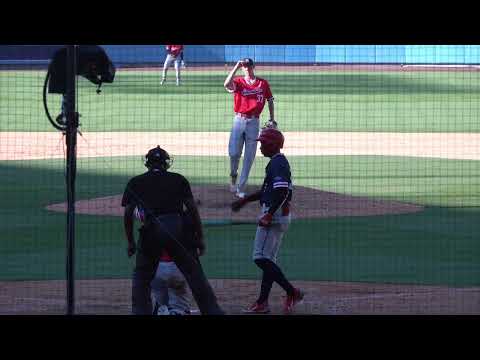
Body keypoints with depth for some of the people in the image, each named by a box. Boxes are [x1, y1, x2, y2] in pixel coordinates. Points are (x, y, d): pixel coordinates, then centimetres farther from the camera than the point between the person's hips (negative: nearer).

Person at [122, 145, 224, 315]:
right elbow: (192, 209, 9)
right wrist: (200, 238, 12)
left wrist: (131, 242, 17)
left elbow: (128, 214, 9)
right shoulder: (178, 180, 16)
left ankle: (141, 312, 6)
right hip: (179, 228, 1)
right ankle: (213, 311, 6)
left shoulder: (135, 183, 15)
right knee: (195, 275, 8)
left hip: (152, 230, -1)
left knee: (141, 277, 15)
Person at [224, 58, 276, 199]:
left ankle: (241, 188, 7)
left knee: (249, 157, 0)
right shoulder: (238, 81, 2)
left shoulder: (263, 83, 7)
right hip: (239, 120, -1)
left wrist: (272, 119, 10)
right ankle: (233, 177, 21)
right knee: (234, 153, -8)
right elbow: (227, 84, -20)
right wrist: (236, 67, -19)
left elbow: (270, 101, 16)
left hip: (253, 122, 1)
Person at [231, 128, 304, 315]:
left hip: (274, 216, -11)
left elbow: (281, 192, -27)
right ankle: (262, 302, 14)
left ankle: (292, 292, -12)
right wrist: (244, 200, 31)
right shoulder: (279, 162, 17)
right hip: (279, 217, 11)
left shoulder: (277, 163, -16)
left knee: (262, 258, -11)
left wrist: (269, 215, -28)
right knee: (267, 259, 12)